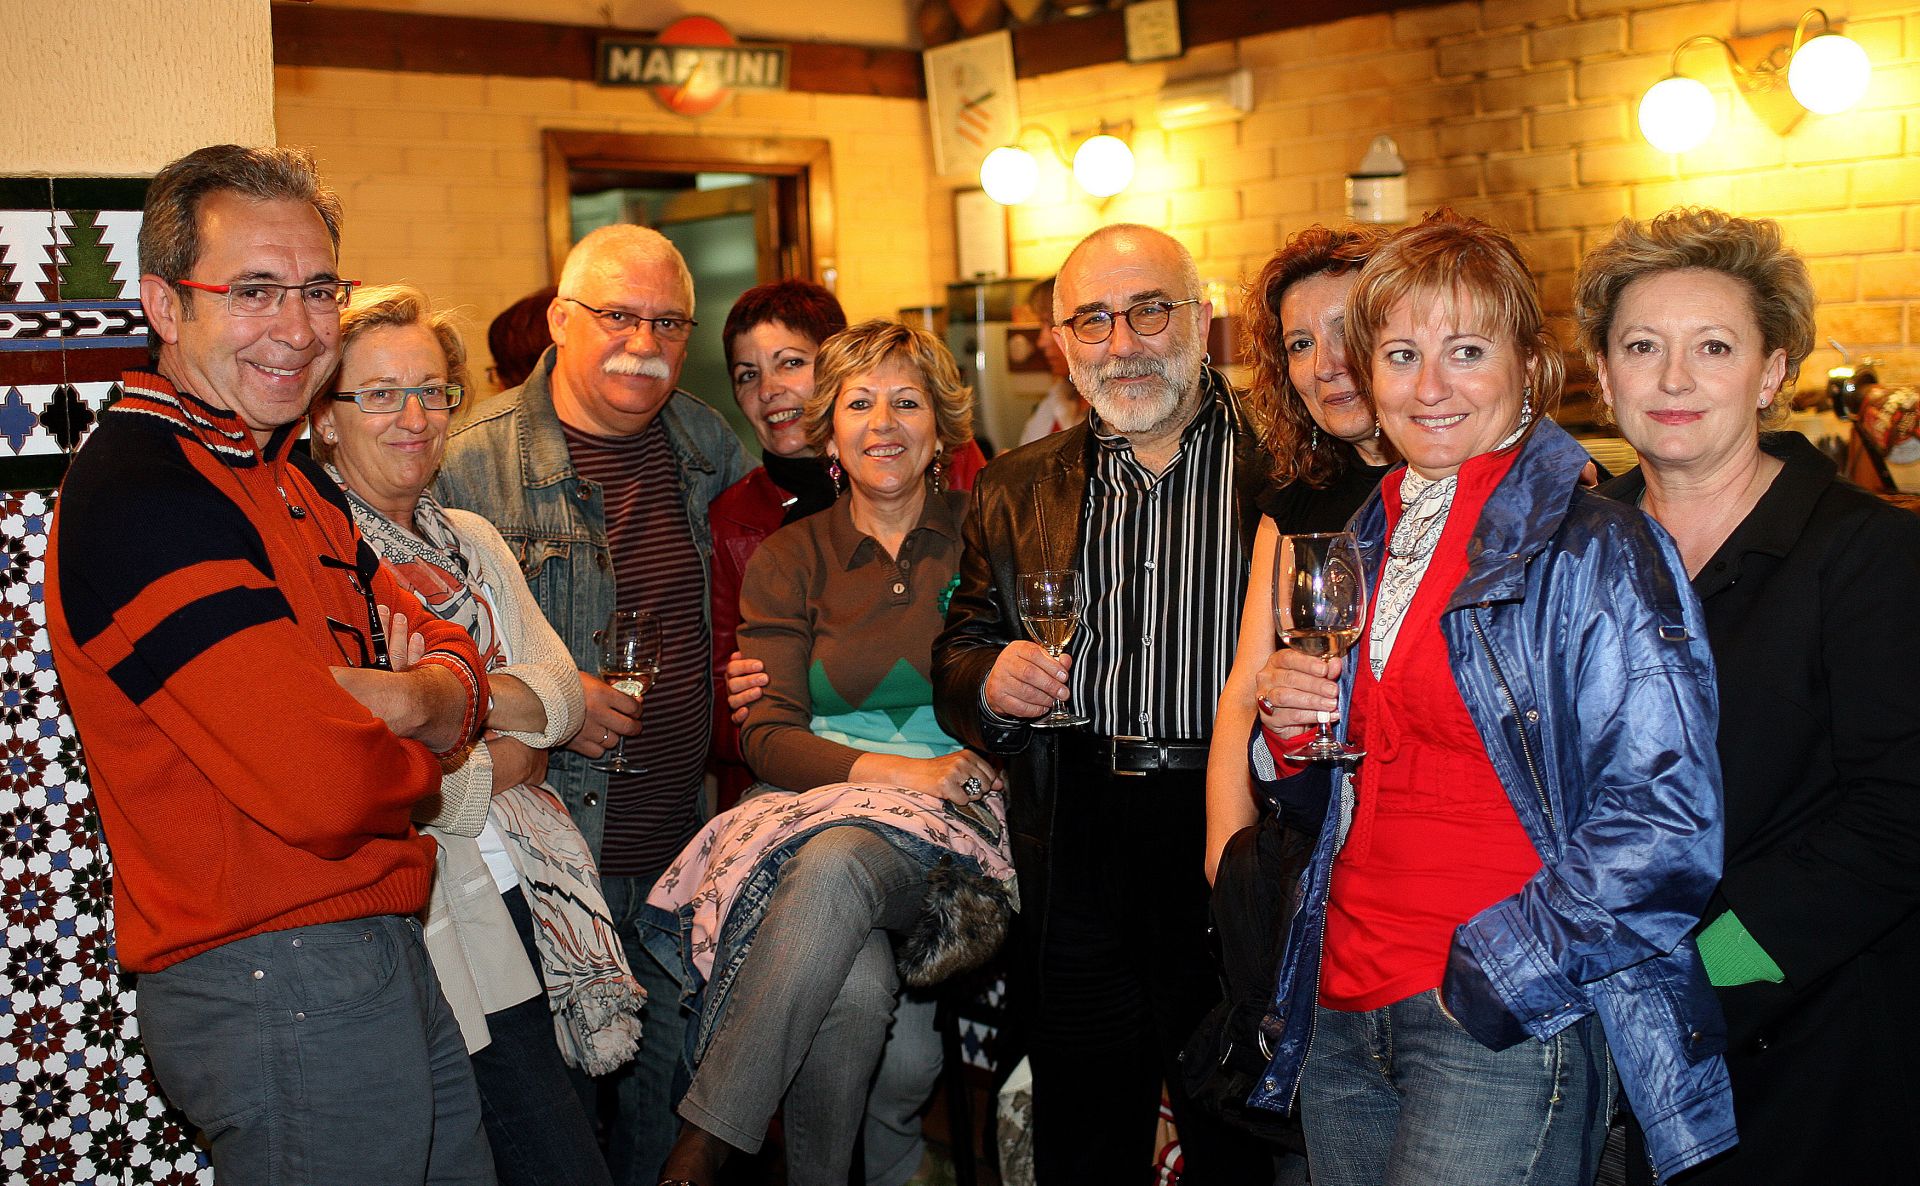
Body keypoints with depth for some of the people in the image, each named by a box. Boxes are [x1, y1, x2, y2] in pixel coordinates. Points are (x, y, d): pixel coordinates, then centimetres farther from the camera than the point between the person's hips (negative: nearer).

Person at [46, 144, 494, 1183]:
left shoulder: (289, 479, 13)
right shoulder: (144, 497, -20)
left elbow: (457, 679, 9)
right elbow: (328, 791, -28)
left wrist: (396, 695, -14)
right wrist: (420, 733, -6)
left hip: (387, 959, 9)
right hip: (283, 994, -9)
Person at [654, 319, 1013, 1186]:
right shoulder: (788, 560, 12)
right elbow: (766, 734, 2)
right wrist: (897, 771, -14)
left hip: (953, 822, -1)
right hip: (819, 808, 1)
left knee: (838, 864, -36)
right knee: (854, 992, -34)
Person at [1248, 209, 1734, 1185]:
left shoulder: (1594, 548, -9)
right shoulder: (1360, 547, 11)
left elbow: (1667, 824, -17)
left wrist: (1486, 976, -16)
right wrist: (1287, 732, -2)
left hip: (1510, 1026, -6)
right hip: (1343, 1010, 6)